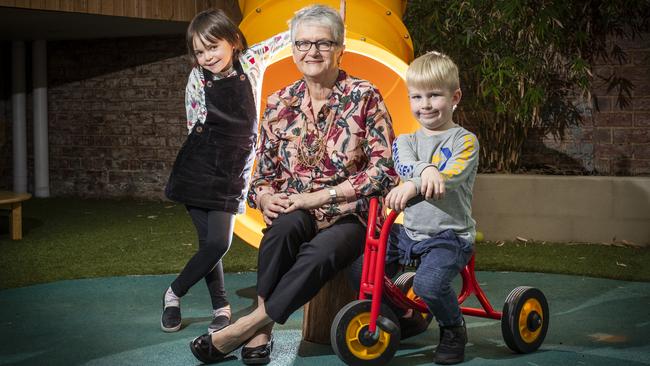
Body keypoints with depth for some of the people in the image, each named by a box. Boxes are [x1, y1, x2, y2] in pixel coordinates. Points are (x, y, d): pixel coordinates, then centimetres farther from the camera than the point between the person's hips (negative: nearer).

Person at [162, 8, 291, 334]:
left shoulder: (250, 62, -3)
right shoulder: (197, 79, -4)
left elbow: (285, 39, -1)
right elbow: (195, 126, 6)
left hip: (232, 173, 1)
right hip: (198, 171, -1)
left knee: (219, 241, -8)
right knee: (213, 241, -4)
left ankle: (175, 294, 13)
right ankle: (220, 307, 16)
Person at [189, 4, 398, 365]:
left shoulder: (364, 98, -4)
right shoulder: (280, 104, 7)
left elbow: (382, 170, -11)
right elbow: (264, 172, 12)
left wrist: (319, 195, -17)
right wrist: (265, 197, -12)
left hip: (349, 215, -2)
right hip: (294, 212, 3)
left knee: (320, 253, -37)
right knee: (287, 225, -35)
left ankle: (249, 325, -23)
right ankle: (262, 333, -24)